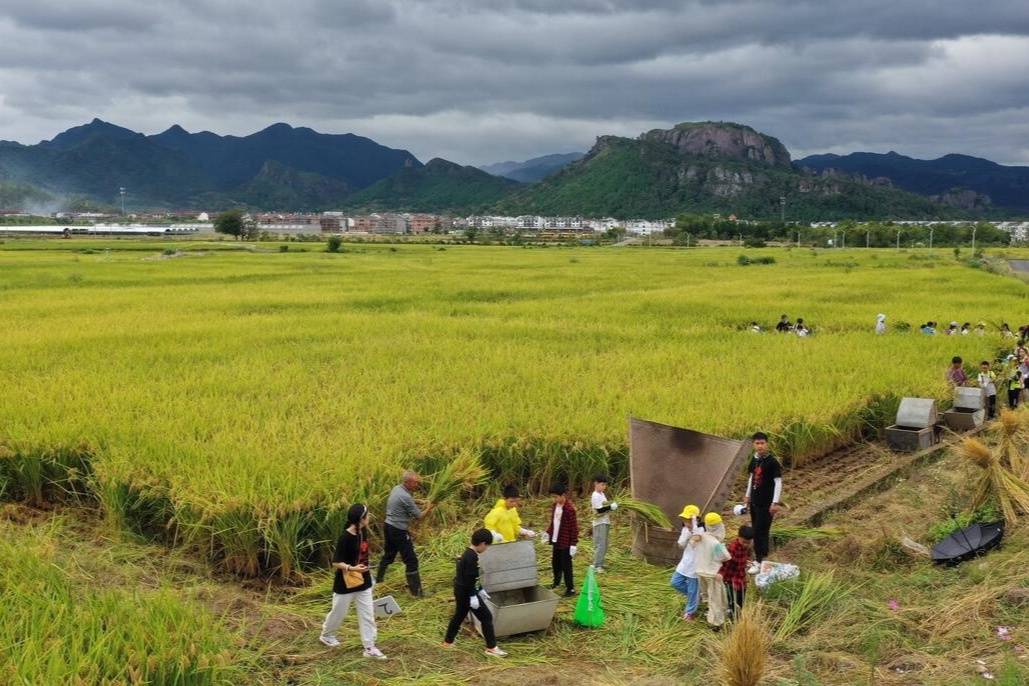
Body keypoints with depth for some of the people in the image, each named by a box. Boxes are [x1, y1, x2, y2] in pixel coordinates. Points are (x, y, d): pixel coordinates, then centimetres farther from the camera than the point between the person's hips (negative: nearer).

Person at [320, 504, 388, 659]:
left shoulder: (363, 532, -2)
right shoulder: (345, 538, -25)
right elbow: (336, 562, -22)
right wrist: (351, 568, -37)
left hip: (363, 582, 7)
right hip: (346, 583, -7)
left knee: (368, 614, 6)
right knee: (339, 612, 13)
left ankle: (369, 647, 11)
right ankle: (326, 635, 39)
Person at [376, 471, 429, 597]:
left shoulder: (396, 489, 4)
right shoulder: (405, 497, -23)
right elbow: (418, 516, -16)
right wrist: (429, 509, -2)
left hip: (389, 526, 9)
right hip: (399, 531, -9)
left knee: (388, 554, 27)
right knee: (411, 561, -4)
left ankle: (379, 578, 44)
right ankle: (416, 591, -2)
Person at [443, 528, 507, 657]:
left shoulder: (467, 553, 10)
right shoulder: (472, 557, -22)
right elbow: (469, 578, -25)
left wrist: (480, 590, 25)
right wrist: (473, 596, -23)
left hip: (461, 591, 10)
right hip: (466, 593, -10)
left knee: (459, 616, 23)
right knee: (486, 617, -4)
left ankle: (447, 642, 35)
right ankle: (491, 647, -2)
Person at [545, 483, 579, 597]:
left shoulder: (569, 508, -21)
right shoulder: (554, 506, 4)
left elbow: (574, 528, -18)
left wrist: (574, 544, -18)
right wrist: (548, 533, 9)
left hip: (566, 542, -8)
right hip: (556, 540, 8)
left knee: (566, 565, -1)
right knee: (555, 563, 20)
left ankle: (570, 588, 10)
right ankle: (556, 582, 40)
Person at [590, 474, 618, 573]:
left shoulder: (602, 494, 14)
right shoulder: (595, 496, -15)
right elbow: (599, 510, -22)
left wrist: (612, 506, 4)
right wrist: (611, 507, -19)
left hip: (606, 522, 10)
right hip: (599, 523, -10)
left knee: (604, 545, 12)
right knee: (600, 544, -11)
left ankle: (599, 563, 19)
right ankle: (597, 566, -10)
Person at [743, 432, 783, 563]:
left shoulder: (772, 462, -17)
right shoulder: (754, 458, 5)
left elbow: (778, 482, -17)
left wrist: (775, 503, -20)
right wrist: (748, 496, 21)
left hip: (766, 504, -7)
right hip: (754, 501, 7)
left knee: (760, 532, -6)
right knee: (756, 531, 15)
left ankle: (762, 560, 3)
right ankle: (757, 557, 27)